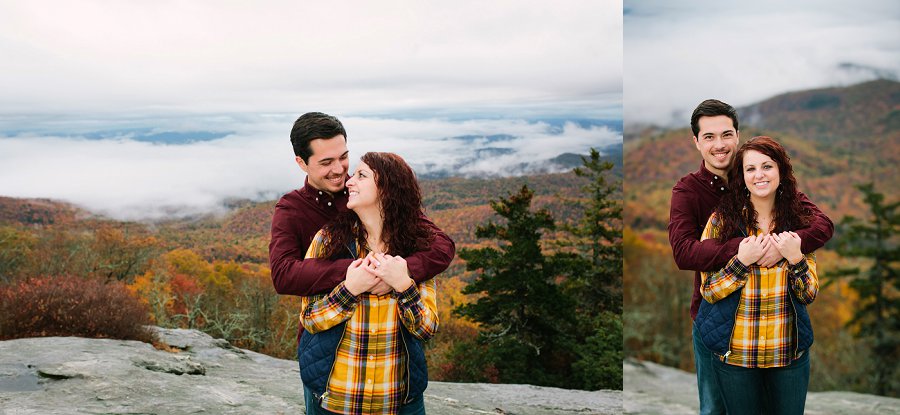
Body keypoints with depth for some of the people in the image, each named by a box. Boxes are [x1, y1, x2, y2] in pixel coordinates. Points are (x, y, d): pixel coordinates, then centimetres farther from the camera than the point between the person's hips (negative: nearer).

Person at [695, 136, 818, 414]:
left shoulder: (798, 221, 0)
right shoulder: (722, 220, -8)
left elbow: (809, 295, 0)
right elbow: (708, 291, -8)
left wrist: (795, 259, -17)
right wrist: (741, 261, -21)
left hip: (790, 352, 2)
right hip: (735, 353, -2)